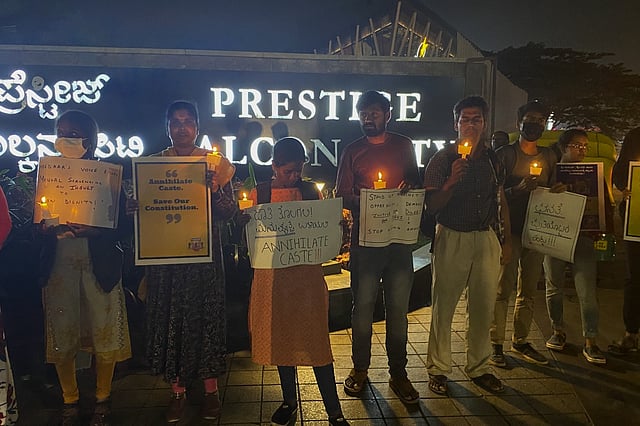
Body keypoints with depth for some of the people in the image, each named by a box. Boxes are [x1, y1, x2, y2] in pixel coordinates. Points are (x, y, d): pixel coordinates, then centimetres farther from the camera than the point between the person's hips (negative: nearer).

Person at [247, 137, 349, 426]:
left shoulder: (310, 191, 3)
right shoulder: (258, 193, 2)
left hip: (307, 272, -1)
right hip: (273, 274, 1)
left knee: (315, 339, 0)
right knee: (280, 337, 12)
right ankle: (289, 402, 31)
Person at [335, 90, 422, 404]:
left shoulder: (404, 146, 12)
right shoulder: (352, 151, 7)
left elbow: (416, 183, 17)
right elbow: (341, 195, 2)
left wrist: (412, 188, -7)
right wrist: (362, 200, -17)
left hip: (399, 237, 1)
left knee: (398, 307, 5)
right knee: (363, 305, 5)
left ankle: (398, 373, 18)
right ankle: (359, 368, 21)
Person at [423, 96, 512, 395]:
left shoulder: (492, 159, 10)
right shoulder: (442, 159, -4)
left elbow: (501, 201, 17)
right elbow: (431, 206, -8)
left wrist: (506, 239, 13)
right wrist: (452, 181, -23)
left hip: (486, 238, 4)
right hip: (452, 237, -4)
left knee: (483, 307, 9)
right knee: (443, 307, 2)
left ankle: (478, 368, 25)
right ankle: (438, 369, 16)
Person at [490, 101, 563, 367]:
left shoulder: (548, 156, 14)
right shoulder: (505, 154, -2)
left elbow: (551, 190, 21)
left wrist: (558, 190, -1)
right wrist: (518, 189, -22)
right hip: (510, 230, -5)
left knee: (528, 291, 11)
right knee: (503, 290, -3)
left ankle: (520, 341, 23)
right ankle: (496, 344, 5)